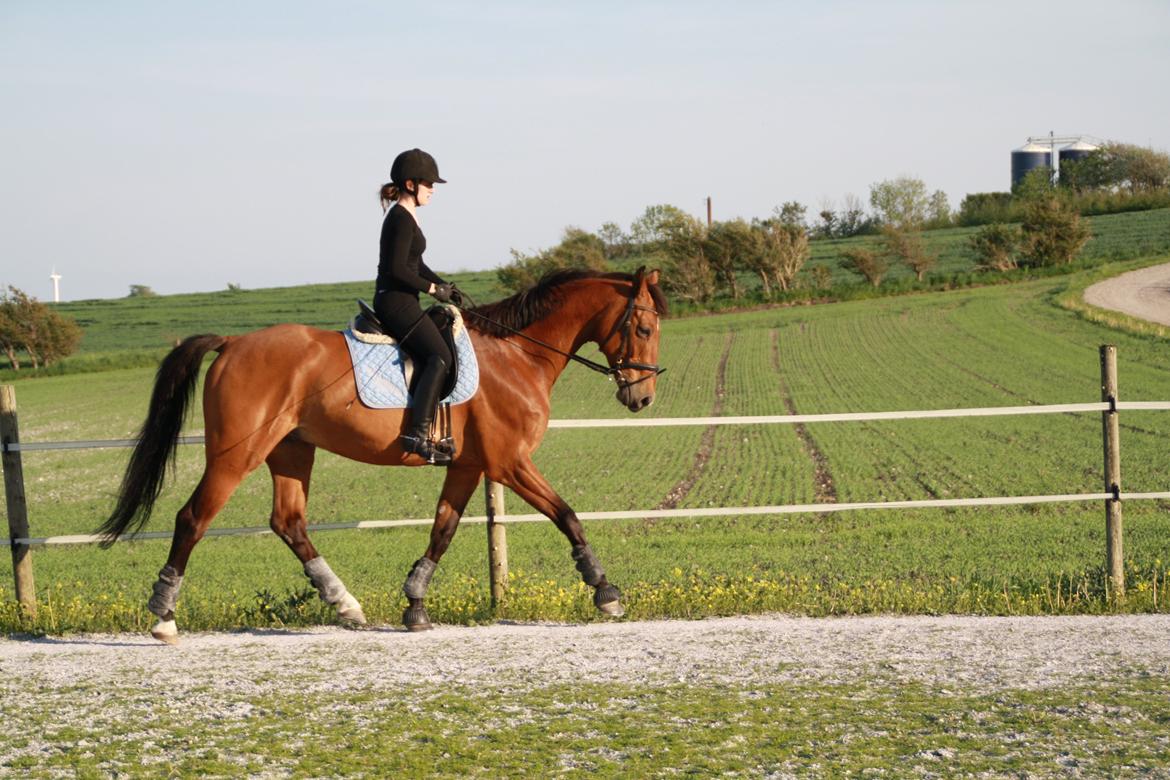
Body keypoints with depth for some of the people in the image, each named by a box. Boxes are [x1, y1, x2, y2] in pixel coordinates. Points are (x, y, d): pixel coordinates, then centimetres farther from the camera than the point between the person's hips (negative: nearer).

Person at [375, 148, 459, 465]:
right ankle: (418, 434, -28)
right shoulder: (401, 219, -14)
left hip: (399, 302, 11)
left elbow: (416, 264, 25)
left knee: (434, 355, 14)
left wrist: (443, 285, 12)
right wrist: (433, 289, -14)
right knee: (440, 356, -19)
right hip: (395, 302, -11)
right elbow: (397, 269, -21)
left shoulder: (406, 217, 18)